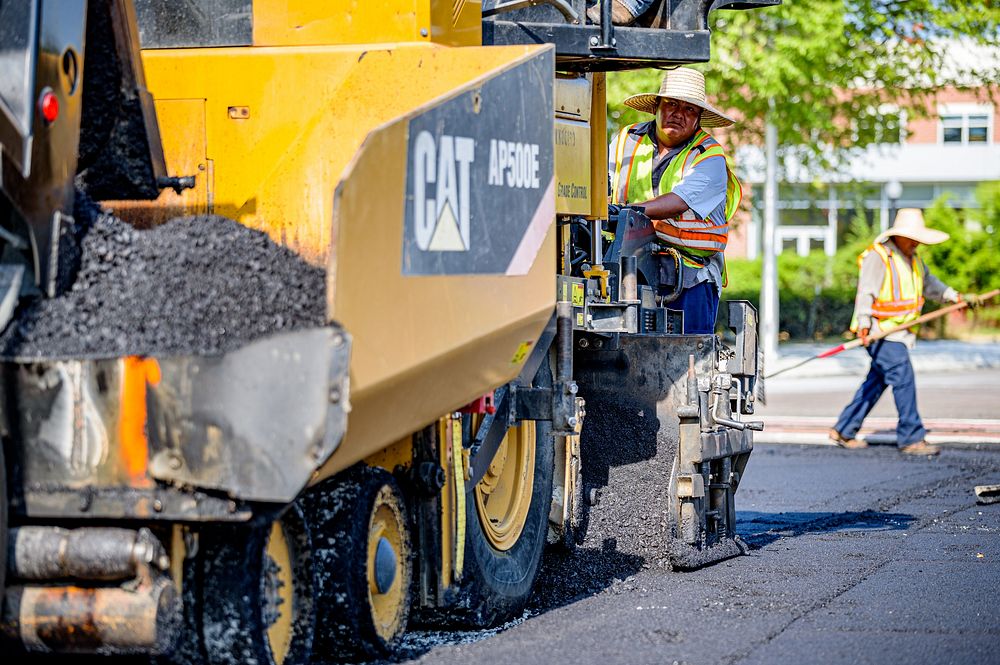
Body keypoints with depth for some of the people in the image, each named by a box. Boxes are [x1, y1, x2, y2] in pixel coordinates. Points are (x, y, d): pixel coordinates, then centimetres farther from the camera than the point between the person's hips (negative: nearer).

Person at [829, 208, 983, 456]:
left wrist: (957, 297, 12)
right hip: (879, 331, -10)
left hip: (899, 333, 10)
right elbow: (865, 294, -18)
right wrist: (864, 327, -27)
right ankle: (911, 438, -11)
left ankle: (843, 431, 20)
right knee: (903, 379, -14)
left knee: (876, 382, 12)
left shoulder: (912, 259, 16)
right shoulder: (878, 257, -13)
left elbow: (929, 284, 24)